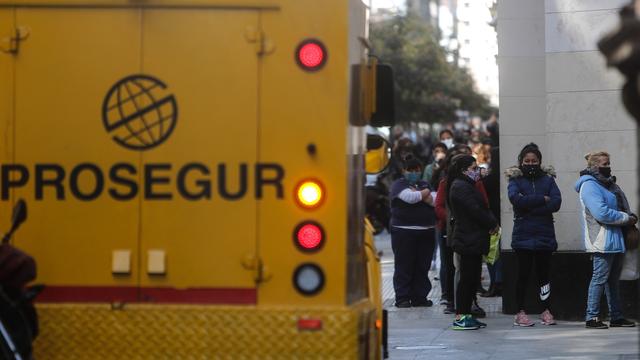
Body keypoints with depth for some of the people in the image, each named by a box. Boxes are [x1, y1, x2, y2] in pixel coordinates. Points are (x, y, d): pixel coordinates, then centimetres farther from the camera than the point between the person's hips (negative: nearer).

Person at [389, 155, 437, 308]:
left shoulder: (424, 185, 18)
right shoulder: (398, 185, 1)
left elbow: (433, 201, 1)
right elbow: (410, 197, -18)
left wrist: (418, 193, -11)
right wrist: (424, 193, -1)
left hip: (426, 232, 5)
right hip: (404, 231, -5)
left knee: (422, 266, 5)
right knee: (404, 266, -3)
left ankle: (419, 297, 10)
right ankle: (402, 298, 1)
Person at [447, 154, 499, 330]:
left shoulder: (466, 186, 19)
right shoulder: (461, 187, -15)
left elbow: (481, 207, 16)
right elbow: (476, 210, -20)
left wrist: (491, 223, 0)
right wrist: (492, 224, -9)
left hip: (472, 240, 11)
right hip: (469, 240, -11)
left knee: (472, 278, 12)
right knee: (467, 278, -7)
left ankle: (466, 315, 16)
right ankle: (460, 317, -3)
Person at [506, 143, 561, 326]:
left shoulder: (548, 179, 10)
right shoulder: (515, 180, 4)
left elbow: (556, 203, -5)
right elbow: (516, 199, -16)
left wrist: (529, 206, -12)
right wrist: (542, 199, -12)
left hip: (545, 235, 2)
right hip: (523, 236, -2)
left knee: (544, 273, 6)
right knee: (523, 273, 2)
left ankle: (547, 311, 12)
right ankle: (520, 312, 9)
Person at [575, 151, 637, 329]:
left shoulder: (609, 184, 17)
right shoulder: (589, 186, -12)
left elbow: (621, 207, 25)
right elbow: (601, 213, -22)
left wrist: (630, 217, 4)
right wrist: (626, 218, -14)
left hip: (616, 241, 9)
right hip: (603, 241, -9)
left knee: (613, 279, 13)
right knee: (600, 278, -7)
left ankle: (616, 317, 19)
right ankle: (592, 317, -3)